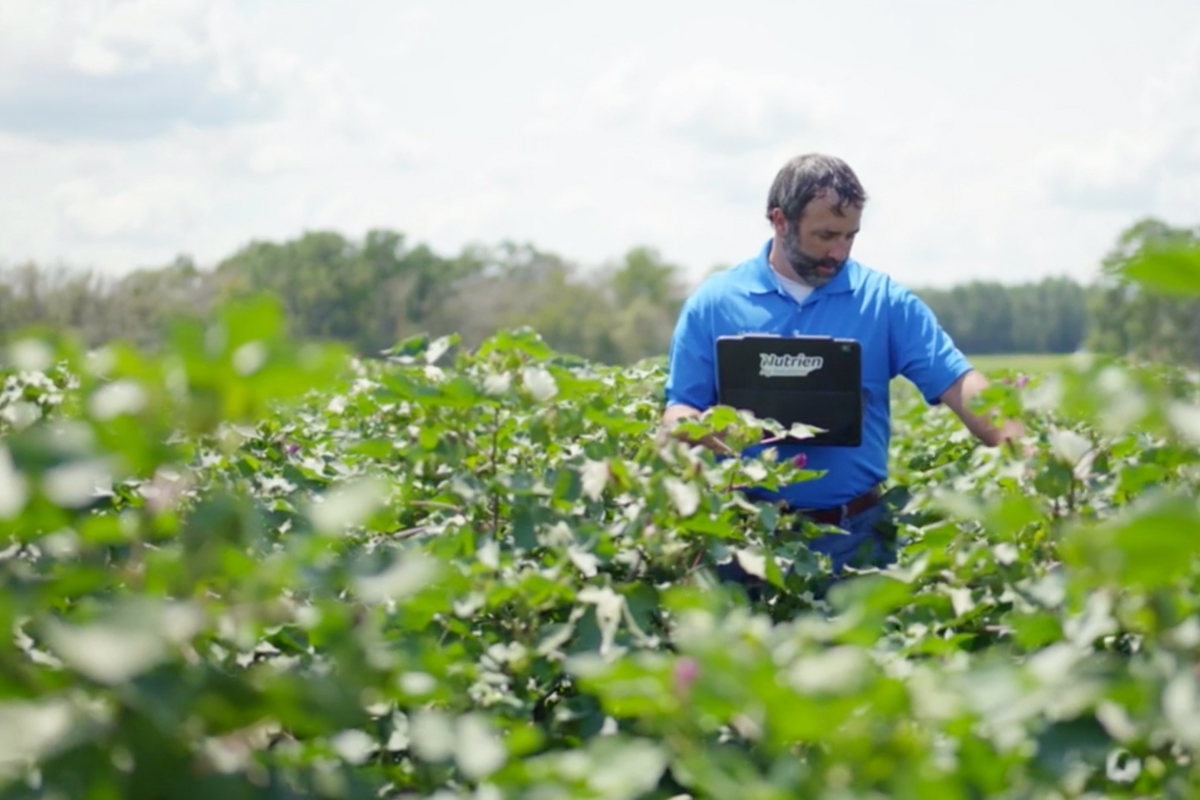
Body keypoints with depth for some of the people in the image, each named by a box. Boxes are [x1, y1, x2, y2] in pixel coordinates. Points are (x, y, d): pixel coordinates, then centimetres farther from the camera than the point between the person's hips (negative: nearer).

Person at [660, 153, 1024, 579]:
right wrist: (702, 428, -22)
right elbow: (678, 411, 2)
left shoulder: (884, 299, 0)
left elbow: (960, 385, -6)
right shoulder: (713, 303, 1)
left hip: (857, 531, 0)